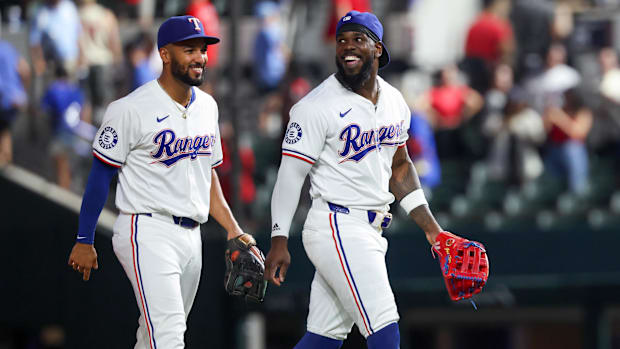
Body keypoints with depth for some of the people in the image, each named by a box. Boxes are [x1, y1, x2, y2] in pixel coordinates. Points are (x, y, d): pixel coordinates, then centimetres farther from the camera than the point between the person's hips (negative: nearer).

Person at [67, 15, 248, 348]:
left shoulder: (207, 106, 13)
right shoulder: (131, 109, -11)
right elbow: (100, 175, -7)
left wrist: (232, 229, 13)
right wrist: (84, 241, -6)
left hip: (190, 237, 8)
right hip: (147, 235, -8)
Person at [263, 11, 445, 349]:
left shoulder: (394, 102, 12)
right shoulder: (318, 106, -11)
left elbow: (399, 167, 22)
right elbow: (291, 173, -12)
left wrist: (431, 228, 17)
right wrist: (279, 241, -17)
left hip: (370, 232, 8)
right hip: (337, 229, -8)